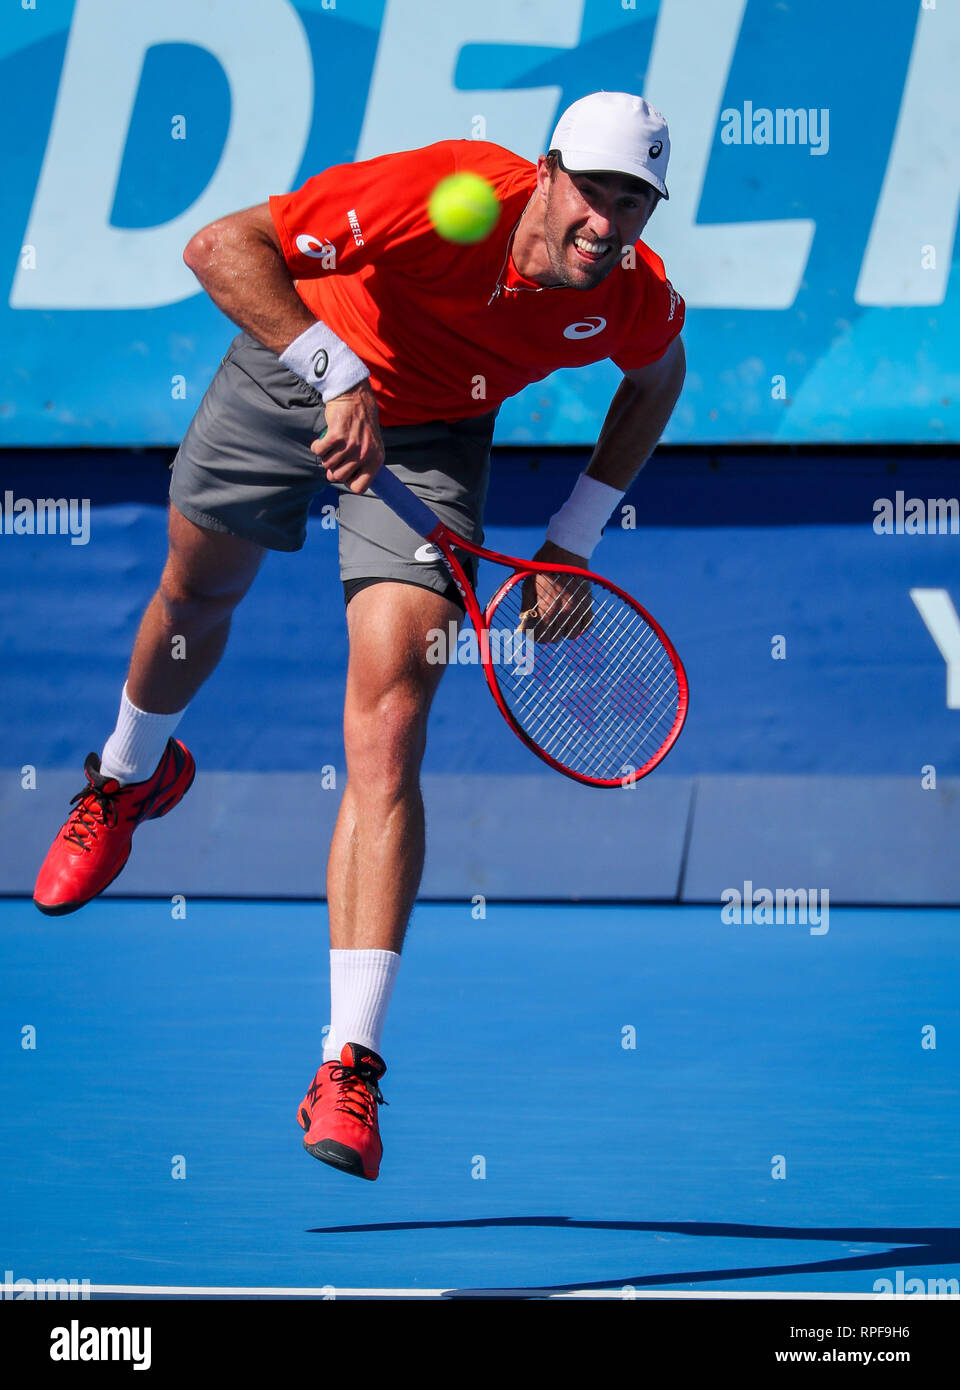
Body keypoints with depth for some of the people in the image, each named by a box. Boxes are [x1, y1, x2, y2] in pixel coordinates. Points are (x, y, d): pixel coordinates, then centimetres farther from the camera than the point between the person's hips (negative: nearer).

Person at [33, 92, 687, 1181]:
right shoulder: (442, 195, -36)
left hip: (433, 437, 0)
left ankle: (349, 1070, -21)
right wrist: (342, 375, -44)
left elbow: (658, 377, 4)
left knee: (385, 743, -17)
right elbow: (222, 248, -35)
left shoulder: (636, 298, -23)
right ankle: (129, 778, 64)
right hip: (290, 369, 0)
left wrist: (576, 537, -1)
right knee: (195, 599, 26)